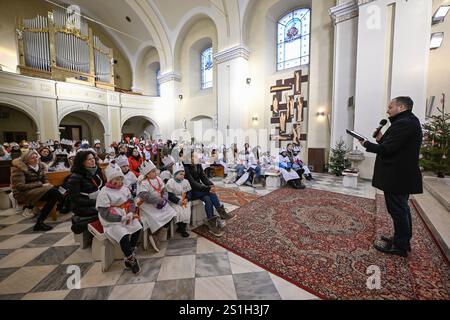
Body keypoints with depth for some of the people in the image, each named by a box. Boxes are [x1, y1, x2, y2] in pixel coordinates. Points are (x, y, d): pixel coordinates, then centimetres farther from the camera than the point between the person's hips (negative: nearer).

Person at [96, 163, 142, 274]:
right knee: (124, 237, -26)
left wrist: (131, 213, -15)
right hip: (112, 222, -6)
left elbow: (131, 202, 6)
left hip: (127, 217, 6)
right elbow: (105, 214, -17)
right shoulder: (104, 193, -13)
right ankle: (132, 260, -4)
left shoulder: (125, 189, 4)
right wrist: (122, 218, -22)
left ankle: (129, 257, 4)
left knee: (137, 228, -14)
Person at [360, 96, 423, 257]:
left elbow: (387, 149, -23)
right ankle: (403, 240, 35)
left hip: (397, 176, -11)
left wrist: (366, 144, -11)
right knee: (402, 208, 20)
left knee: (397, 210, 1)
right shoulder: (410, 121, 15)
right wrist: (382, 139, 2)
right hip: (404, 175, 11)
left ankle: (400, 246, 14)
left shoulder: (403, 123, -19)